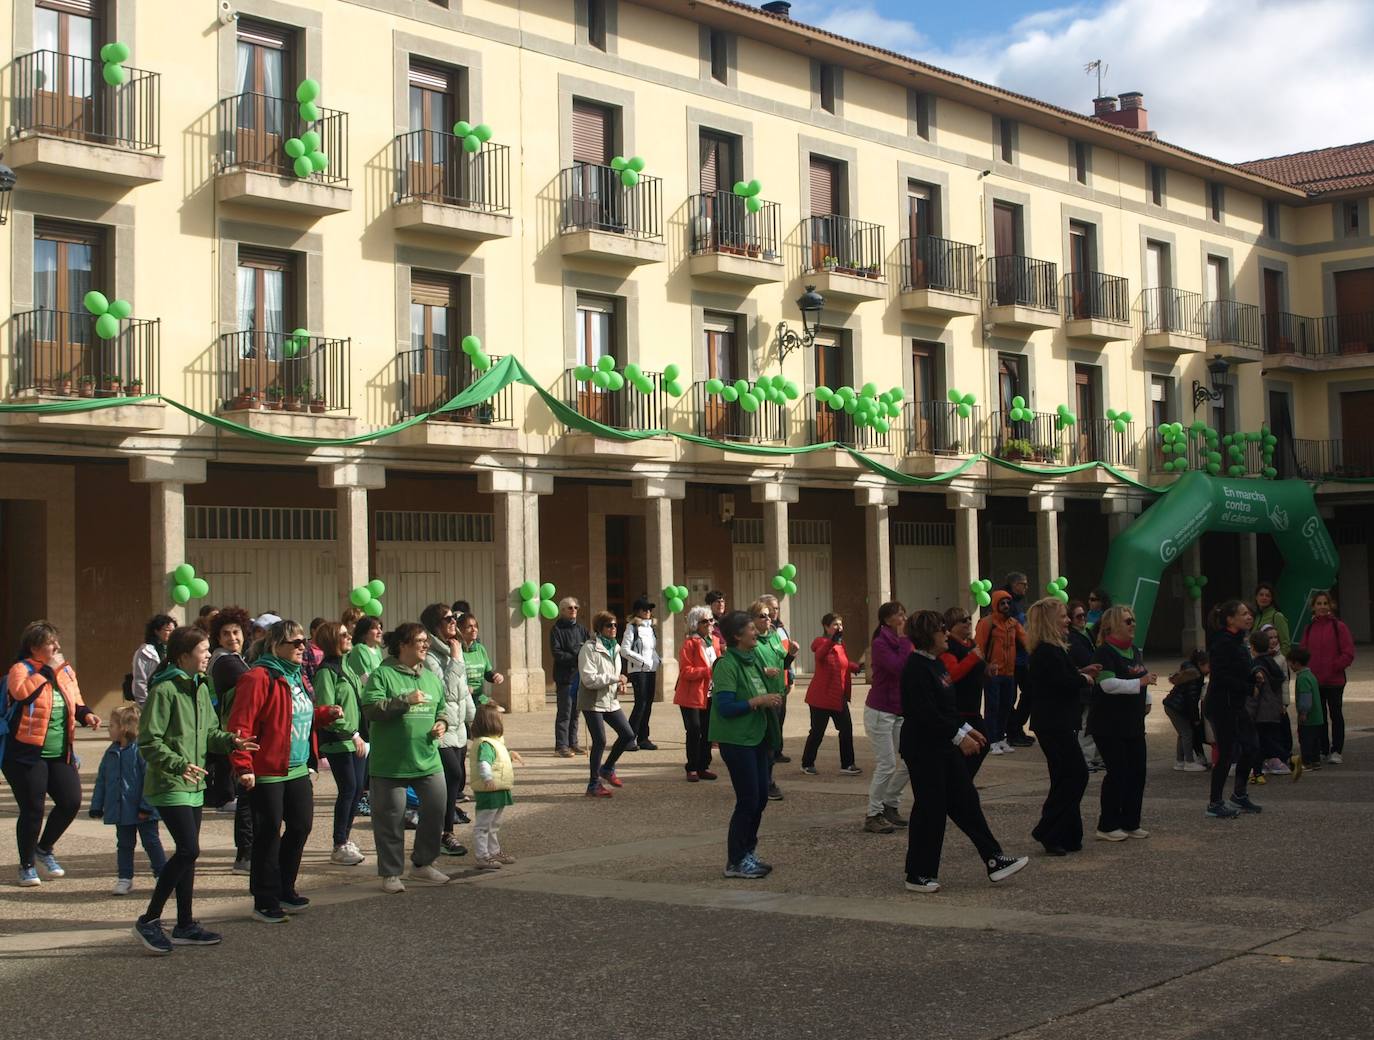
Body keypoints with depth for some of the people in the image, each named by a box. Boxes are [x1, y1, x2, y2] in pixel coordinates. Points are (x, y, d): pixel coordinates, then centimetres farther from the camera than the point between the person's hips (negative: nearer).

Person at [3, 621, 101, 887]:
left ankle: (44, 849, 25)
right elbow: (22, 692, -29)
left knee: (71, 802, 0)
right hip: (27, 753, -6)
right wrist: (48, 670, -22)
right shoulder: (21, 669, -8)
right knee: (32, 810, -2)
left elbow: (75, 702, 22)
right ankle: (27, 865, 17)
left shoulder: (66, 671, 10)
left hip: (60, 754, 6)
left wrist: (86, 714, 1)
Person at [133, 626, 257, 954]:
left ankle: (185, 925, 20)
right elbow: (148, 742, -17)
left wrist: (230, 741, -2)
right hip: (169, 787, -9)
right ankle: (149, 920, -3)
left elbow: (210, 730, 17)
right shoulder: (164, 690, -15)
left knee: (187, 853, 12)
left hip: (193, 785, 9)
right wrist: (179, 764, -26)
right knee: (188, 850, -14)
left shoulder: (200, 687, 11)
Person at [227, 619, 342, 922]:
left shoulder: (297, 677, 15)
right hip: (266, 773, -9)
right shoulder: (258, 678, -15)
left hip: (297, 770, 9)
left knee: (300, 827, 13)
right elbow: (239, 725, -20)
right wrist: (243, 767, -23)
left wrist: (326, 714, 9)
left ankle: (284, 889, 29)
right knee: (268, 834, -2)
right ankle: (265, 902, 8)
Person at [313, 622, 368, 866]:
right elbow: (327, 711, -18)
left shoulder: (344, 667, 15)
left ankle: (345, 838, 22)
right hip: (338, 742, -8)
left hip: (355, 739, 8)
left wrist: (361, 734, 10)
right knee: (348, 789, -7)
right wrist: (353, 734, -16)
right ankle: (339, 846, 0)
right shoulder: (326, 671, -12)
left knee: (357, 788, 10)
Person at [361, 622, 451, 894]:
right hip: (391, 762, -6)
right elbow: (371, 709, -18)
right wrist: (405, 700, -23)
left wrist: (442, 723, 6)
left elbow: (442, 707, 26)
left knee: (436, 809, 6)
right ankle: (390, 873, 14)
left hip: (427, 759, 6)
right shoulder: (382, 675, -7)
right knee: (390, 818, 1)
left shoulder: (431, 677, 14)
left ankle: (422, 864, 25)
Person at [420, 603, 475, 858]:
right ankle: (445, 834, -8)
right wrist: (455, 661, -18)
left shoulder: (453, 650, 14)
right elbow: (446, 691, -23)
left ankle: (439, 831, 18)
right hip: (440, 730, -9)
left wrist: (474, 719, 22)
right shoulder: (429, 656, -14)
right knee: (453, 776, -18)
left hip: (458, 729, 9)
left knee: (458, 780, 8)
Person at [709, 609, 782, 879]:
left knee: (760, 798, 11)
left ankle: (748, 854, 25)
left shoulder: (754, 659, 10)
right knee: (747, 800, -5)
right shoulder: (727, 664, -16)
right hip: (737, 741, -8)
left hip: (758, 738, 8)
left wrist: (772, 700, 5)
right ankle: (735, 862, 6)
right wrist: (758, 701, -24)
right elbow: (725, 707, -22)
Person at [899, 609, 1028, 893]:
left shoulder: (934, 664, 12)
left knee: (966, 801, 10)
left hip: (944, 747, 10)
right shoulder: (916, 669, -20)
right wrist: (959, 737, -22)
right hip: (924, 750, -10)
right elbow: (927, 715, -25)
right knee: (930, 809, -3)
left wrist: (967, 729, 13)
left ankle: (994, 861, 13)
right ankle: (918, 875, 8)